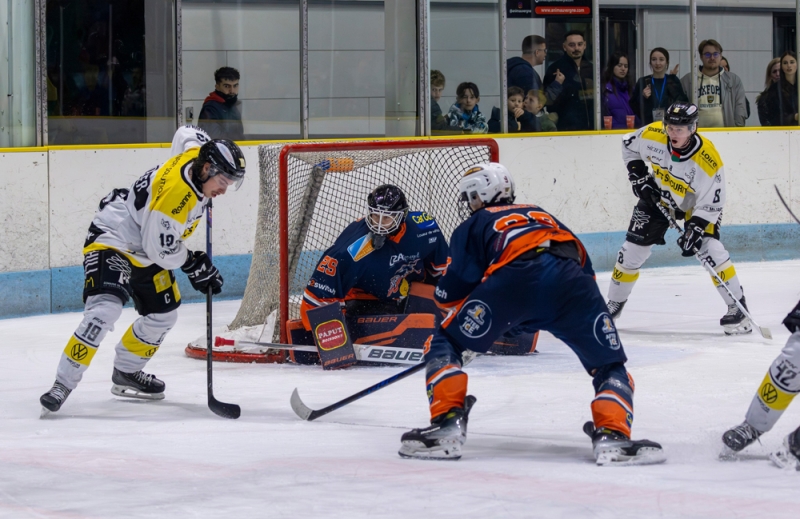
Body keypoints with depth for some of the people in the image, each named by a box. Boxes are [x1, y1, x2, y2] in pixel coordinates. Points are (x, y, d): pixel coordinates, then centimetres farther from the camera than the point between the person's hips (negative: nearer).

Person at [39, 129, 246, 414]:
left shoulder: (198, 153, -8)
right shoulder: (175, 192, -33)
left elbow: (187, 134, 18)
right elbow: (162, 250, -26)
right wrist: (197, 266, -13)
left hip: (144, 249, 10)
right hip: (112, 239, -10)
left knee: (163, 314, 15)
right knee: (105, 309, -28)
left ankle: (126, 373, 32)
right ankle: (64, 382, -25)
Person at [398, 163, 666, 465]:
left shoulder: (474, 225, 30)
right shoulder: (542, 215, 42)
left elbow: (450, 295, 20)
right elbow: (583, 262, 35)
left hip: (513, 277, -3)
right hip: (570, 279, 3)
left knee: (443, 346, 16)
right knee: (609, 367, 18)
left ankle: (447, 426, -1)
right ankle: (612, 437, -5)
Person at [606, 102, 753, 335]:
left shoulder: (709, 161, -35)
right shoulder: (653, 135, -26)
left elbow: (711, 204, -25)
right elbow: (629, 144, -3)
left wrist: (695, 229, -33)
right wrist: (638, 176, -9)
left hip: (696, 204, -3)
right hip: (658, 197, 3)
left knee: (711, 250, -21)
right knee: (633, 250, 1)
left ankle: (738, 308, -10)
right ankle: (614, 305, 20)